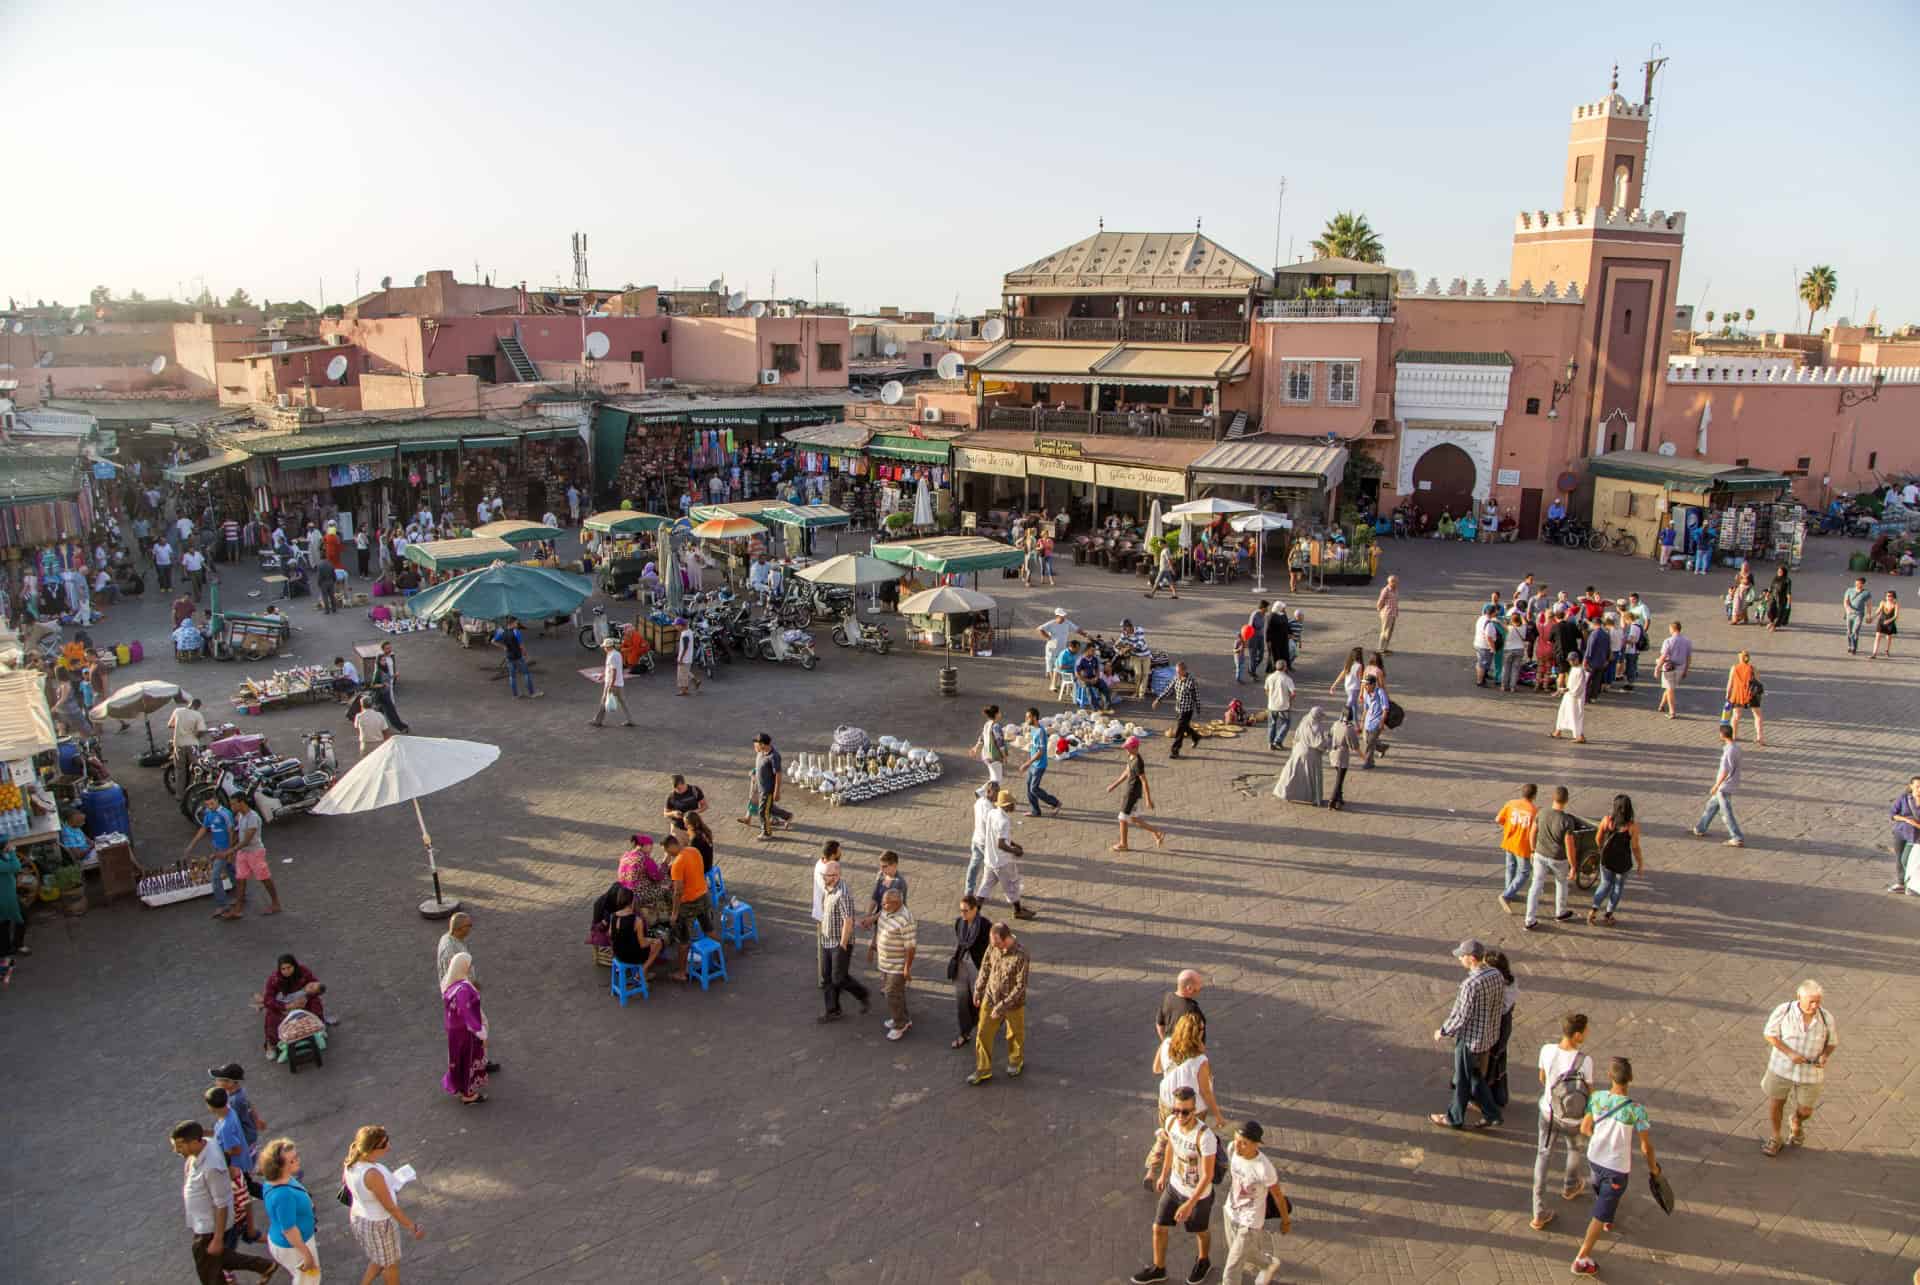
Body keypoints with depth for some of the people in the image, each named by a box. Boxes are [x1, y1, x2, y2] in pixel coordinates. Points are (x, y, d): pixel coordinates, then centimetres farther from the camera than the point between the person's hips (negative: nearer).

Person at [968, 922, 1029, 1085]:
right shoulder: (993, 945, -14)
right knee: (983, 1034, 9)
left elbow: (1021, 986, -26)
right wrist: (978, 990, 9)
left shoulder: (1021, 955, -31)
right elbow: (986, 966, 3)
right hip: (990, 998, 4)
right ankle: (983, 1071, 25)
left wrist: (1002, 1006, -24)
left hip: (1013, 1003, -4)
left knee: (1014, 1035, 19)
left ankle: (1016, 1062, 47)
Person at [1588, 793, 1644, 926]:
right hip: (1623, 862, -2)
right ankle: (1608, 916, 31)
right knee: (1618, 886, 24)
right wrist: (1641, 864, 1)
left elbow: (1598, 839, -4)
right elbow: (1635, 848, -16)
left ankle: (1594, 910, 10)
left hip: (1606, 859, 2)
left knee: (1605, 884, 25)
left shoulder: (1606, 819, -16)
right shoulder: (1633, 826, -23)